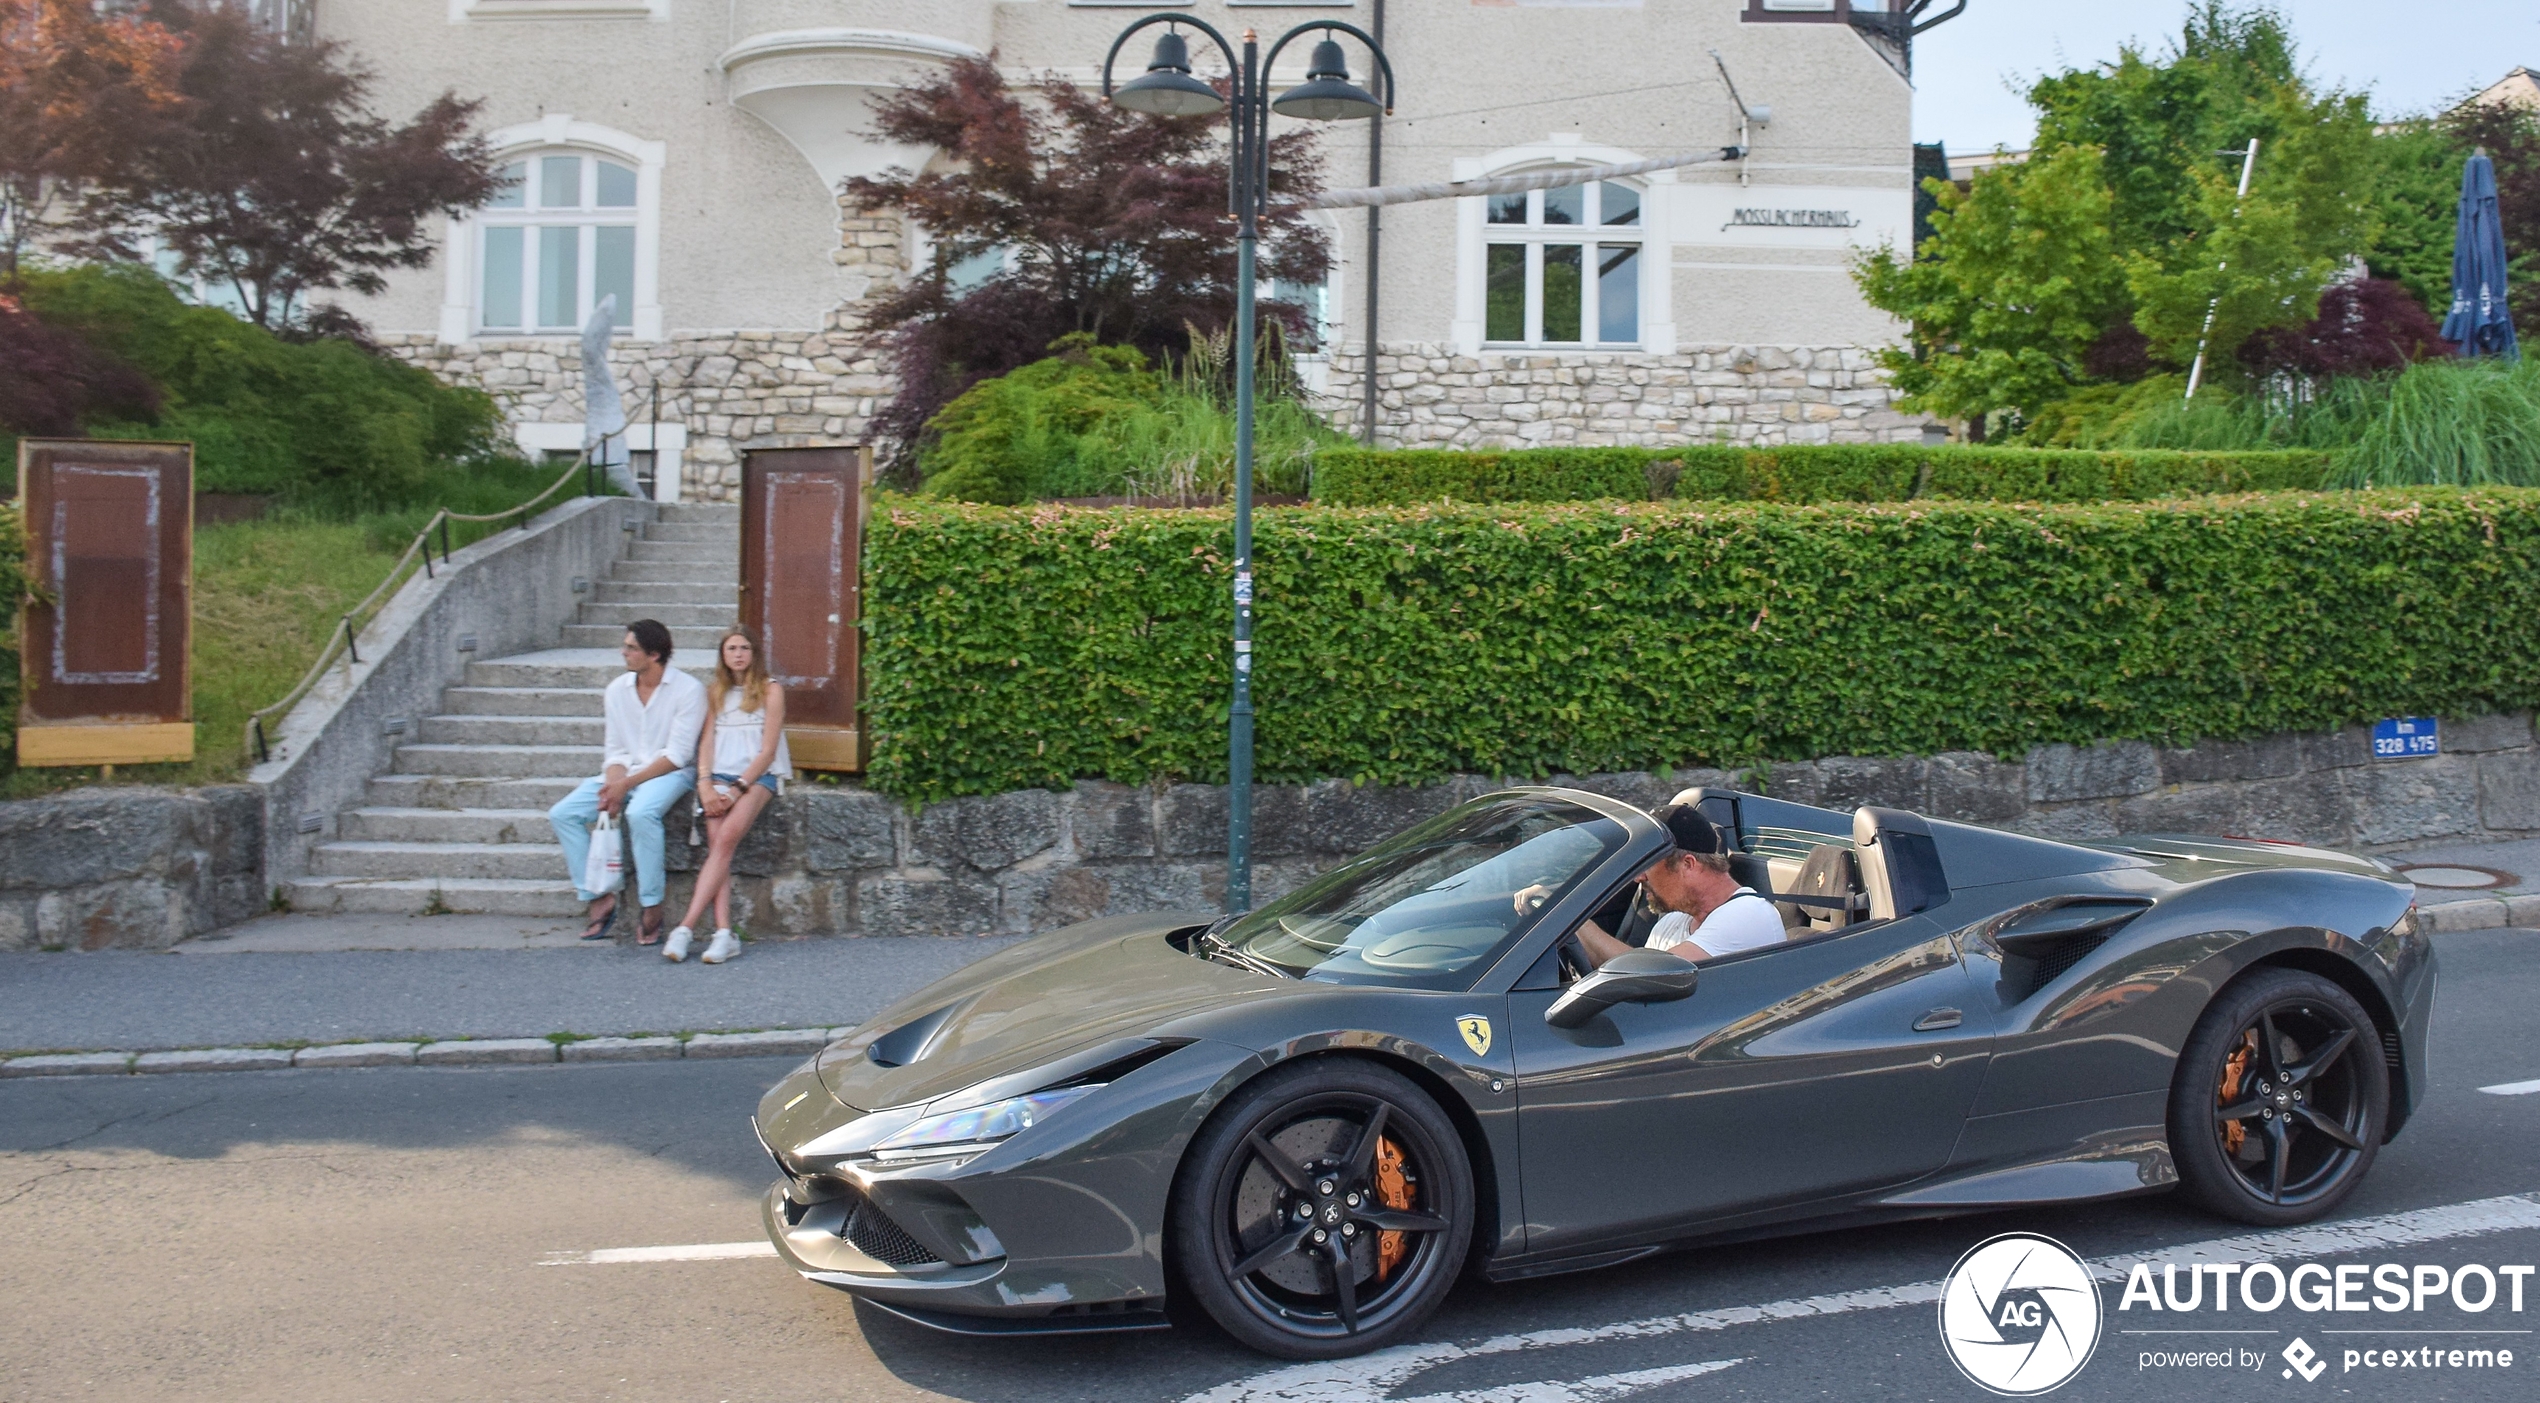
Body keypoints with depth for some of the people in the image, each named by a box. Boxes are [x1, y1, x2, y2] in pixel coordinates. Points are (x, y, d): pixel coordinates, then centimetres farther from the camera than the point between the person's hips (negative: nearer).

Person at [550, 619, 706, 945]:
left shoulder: (688, 689, -9)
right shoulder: (617, 690, 8)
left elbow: (677, 755, -13)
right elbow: (614, 751, 9)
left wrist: (627, 784, -19)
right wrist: (613, 785, -12)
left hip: (670, 773, -6)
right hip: (624, 774, 6)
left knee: (640, 813, -37)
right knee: (562, 814, -11)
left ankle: (652, 910, -27)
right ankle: (599, 897, -8)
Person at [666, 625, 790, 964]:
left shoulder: (771, 690, 5)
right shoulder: (715, 691, 18)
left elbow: (768, 751, -2)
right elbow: (707, 741, 10)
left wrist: (736, 789, -13)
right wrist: (705, 784, -7)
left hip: (759, 776, -3)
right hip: (720, 774, 3)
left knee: (727, 837, -28)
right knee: (716, 842, -23)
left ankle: (686, 926, -34)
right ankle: (723, 933, -33)